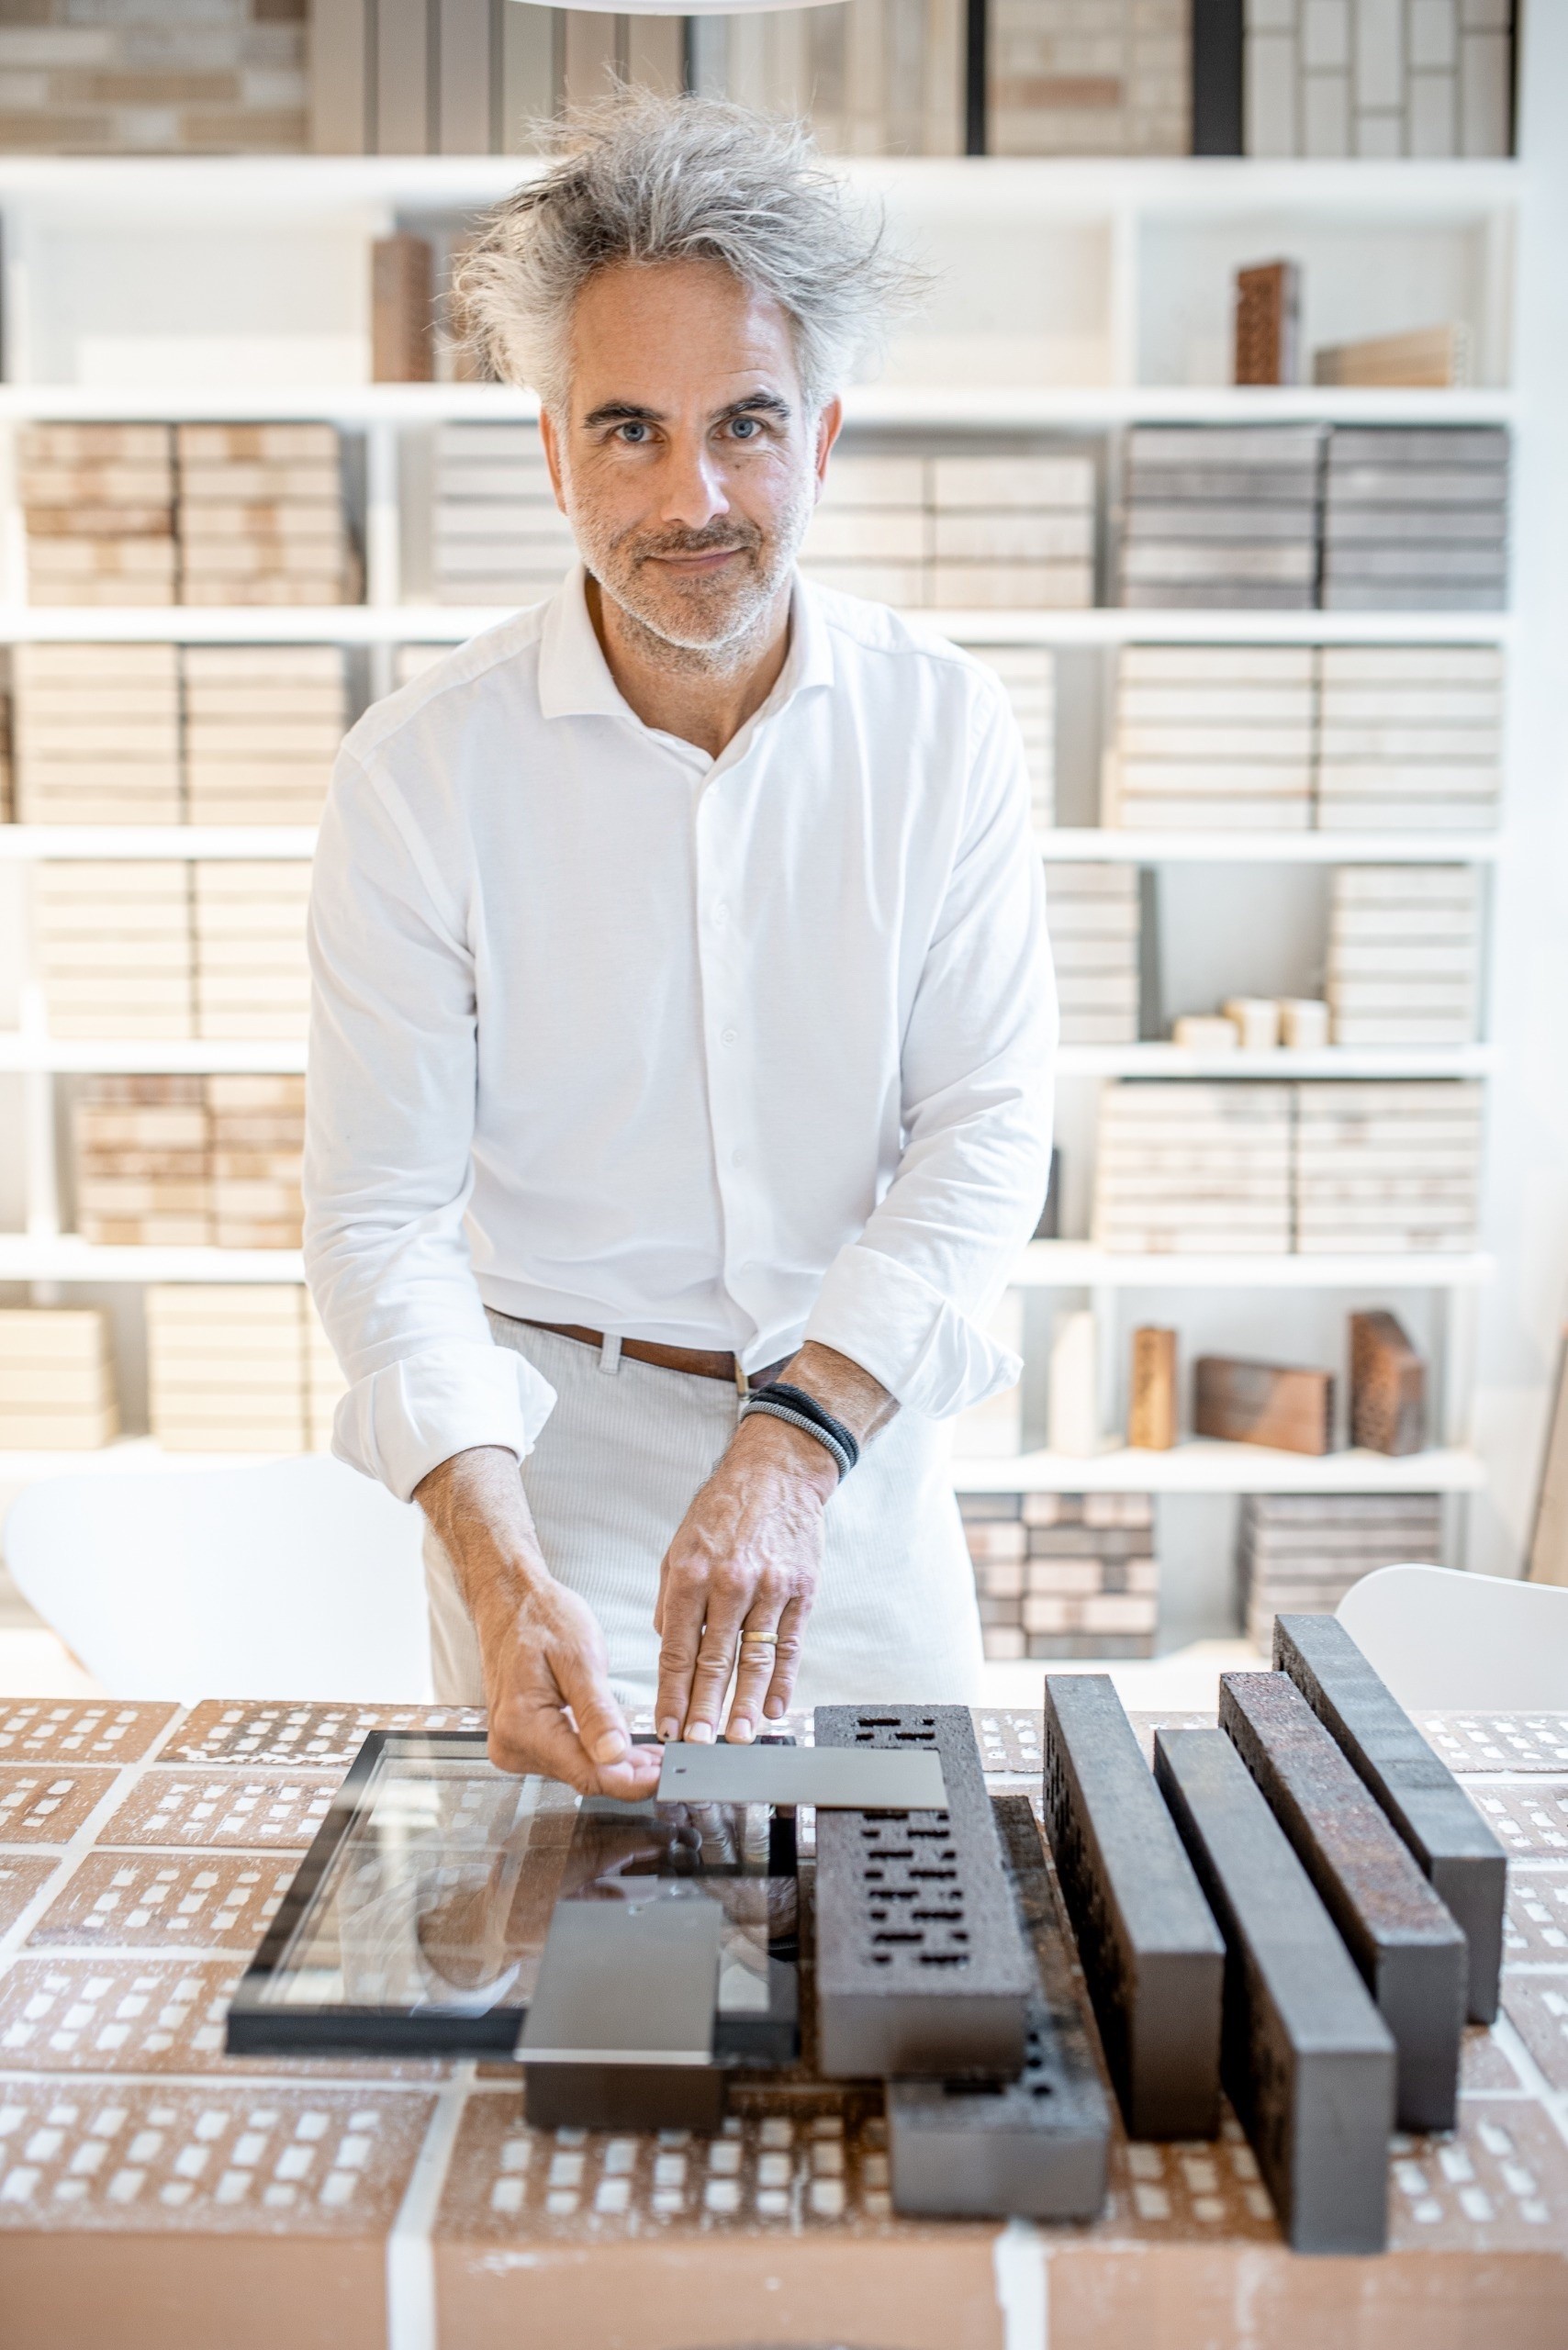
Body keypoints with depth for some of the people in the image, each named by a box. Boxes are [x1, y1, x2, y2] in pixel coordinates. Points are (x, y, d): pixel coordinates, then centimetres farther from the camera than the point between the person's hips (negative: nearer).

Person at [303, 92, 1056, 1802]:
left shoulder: (944, 728, -6)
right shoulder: (421, 768, -12)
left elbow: (989, 1130, -11)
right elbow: (380, 1214, -14)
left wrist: (797, 1438, -26)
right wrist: (501, 1576, -28)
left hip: (864, 1450, 2)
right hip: (548, 1449, -2)